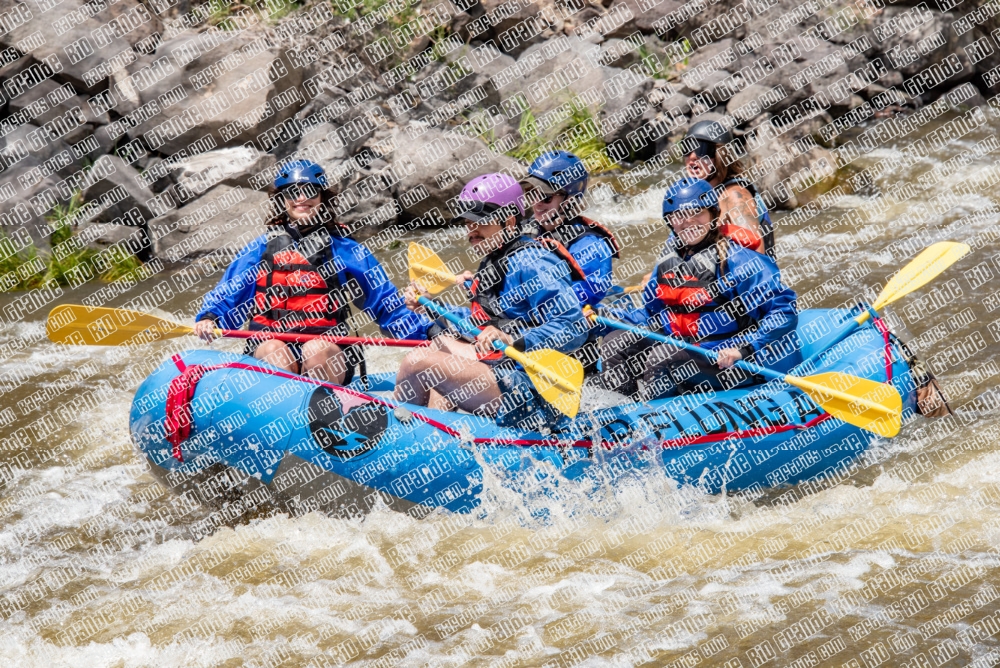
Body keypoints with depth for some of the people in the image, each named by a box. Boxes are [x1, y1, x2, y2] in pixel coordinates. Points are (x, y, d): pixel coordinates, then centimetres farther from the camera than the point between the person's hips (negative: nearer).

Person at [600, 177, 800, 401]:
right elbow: (650, 314, 18)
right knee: (615, 343, -1)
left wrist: (744, 349, -29)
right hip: (683, 349, 8)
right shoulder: (668, 264, 8)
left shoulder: (737, 260, -15)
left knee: (662, 357, -29)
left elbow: (784, 309, -20)